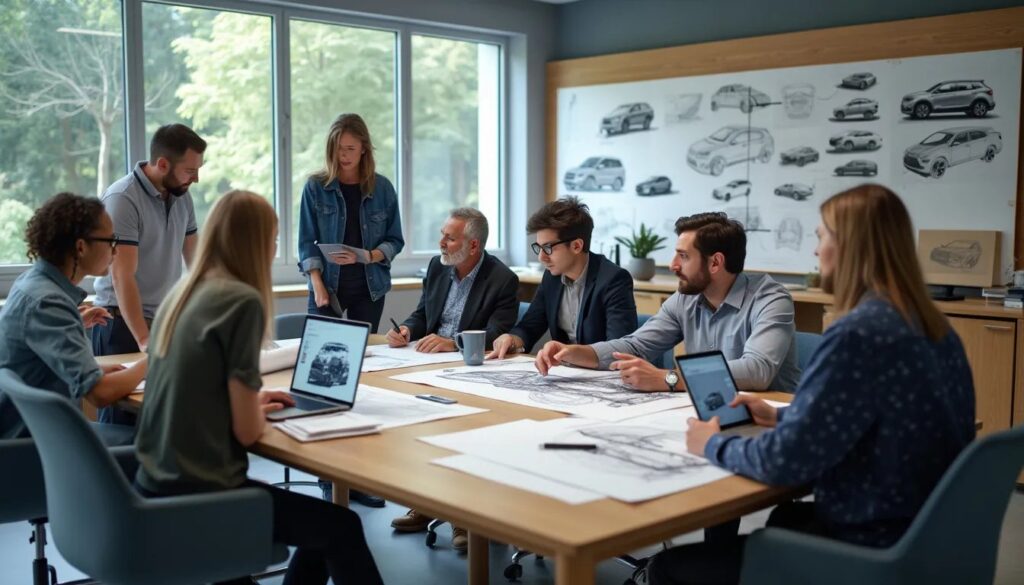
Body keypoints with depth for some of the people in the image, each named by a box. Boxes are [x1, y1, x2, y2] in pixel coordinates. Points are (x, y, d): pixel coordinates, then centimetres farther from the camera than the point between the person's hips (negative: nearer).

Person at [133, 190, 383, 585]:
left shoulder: (180, 294, 7)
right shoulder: (243, 301, -17)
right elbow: (247, 430, -16)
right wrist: (259, 411, 5)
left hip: (157, 483, 8)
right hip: (198, 493, -8)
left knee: (320, 525, 22)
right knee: (341, 527, 10)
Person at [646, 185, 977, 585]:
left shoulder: (859, 333, -25)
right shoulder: (932, 327, 4)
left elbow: (785, 461, -22)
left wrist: (713, 445, -5)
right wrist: (782, 415, 16)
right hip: (923, 529, 10)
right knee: (786, 518, 36)